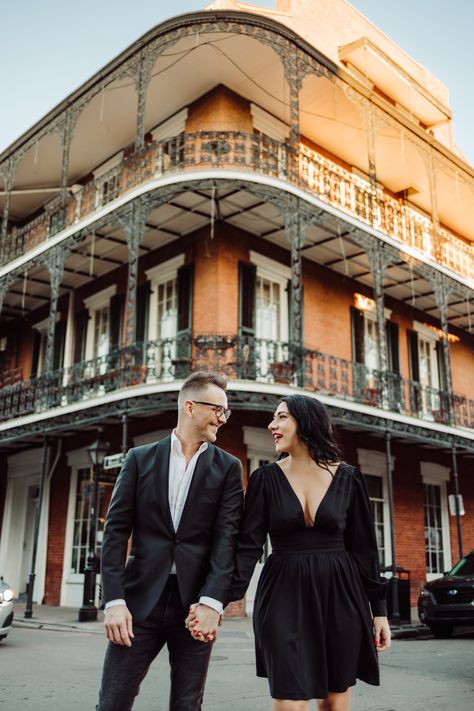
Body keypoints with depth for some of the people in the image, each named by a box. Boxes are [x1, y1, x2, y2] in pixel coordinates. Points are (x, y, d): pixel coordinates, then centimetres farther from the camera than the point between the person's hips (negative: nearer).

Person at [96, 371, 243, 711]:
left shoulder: (228, 467, 6)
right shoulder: (141, 458, 6)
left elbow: (227, 536, -4)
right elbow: (117, 531, 1)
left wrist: (211, 602, -15)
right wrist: (114, 599, -8)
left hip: (195, 600, 1)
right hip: (142, 597, 0)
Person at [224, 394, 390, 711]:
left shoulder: (348, 478, 1)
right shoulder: (266, 478, -1)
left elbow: (364, 548, 4)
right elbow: (249, 543, -6)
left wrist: (378, 609, 4)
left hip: (339, 595, 1)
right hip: (284, 597, -1)